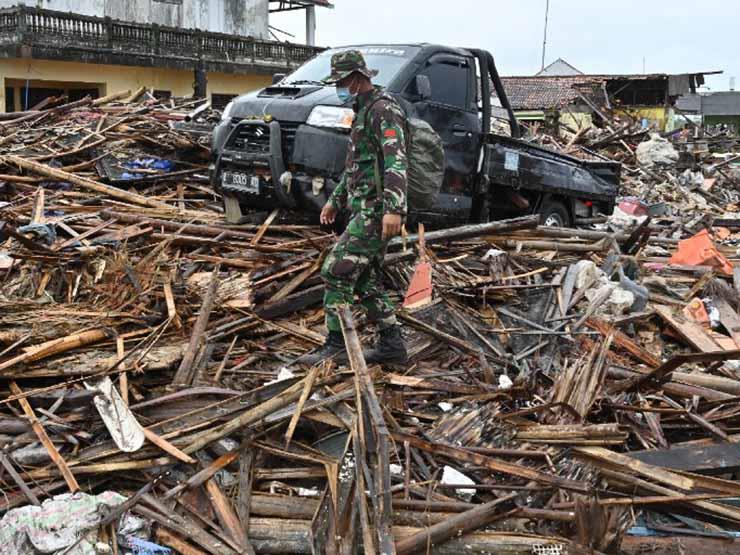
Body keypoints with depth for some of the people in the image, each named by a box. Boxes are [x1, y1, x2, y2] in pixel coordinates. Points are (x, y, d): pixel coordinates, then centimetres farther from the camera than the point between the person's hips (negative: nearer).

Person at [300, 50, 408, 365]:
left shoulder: (383, 109, -12)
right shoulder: (364, 111, 21)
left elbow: (396, 161, -25)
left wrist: (394, 208, -34)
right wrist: (336, 200, 31)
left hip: (375, 211, -10)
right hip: (366, 210, 10)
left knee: (336, 272, -10)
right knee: (366, 281, 12)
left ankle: (335, 346, -4)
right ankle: (391, 345, 18)